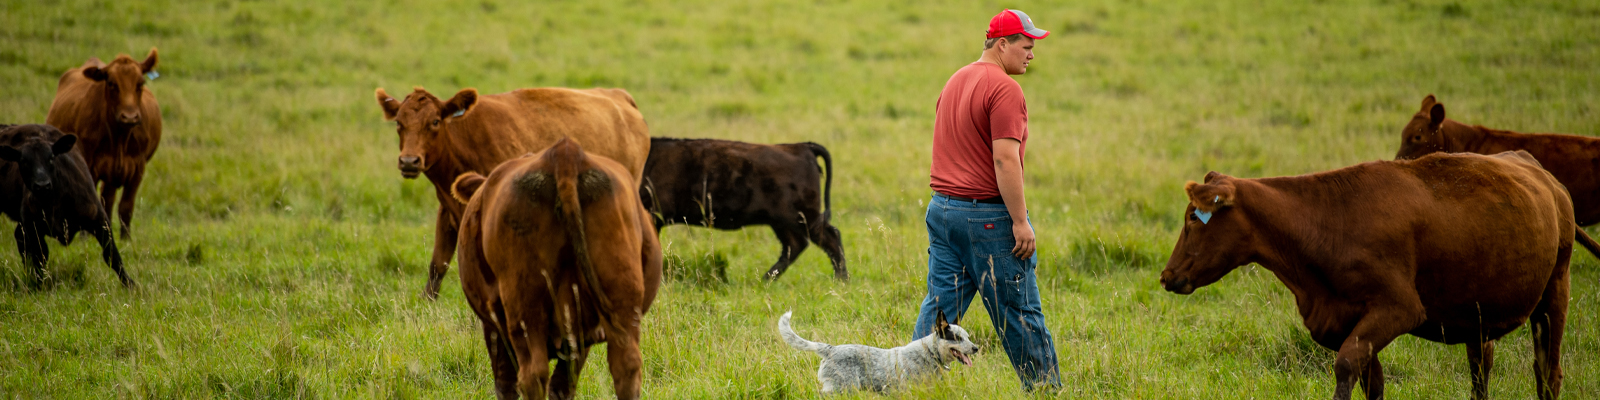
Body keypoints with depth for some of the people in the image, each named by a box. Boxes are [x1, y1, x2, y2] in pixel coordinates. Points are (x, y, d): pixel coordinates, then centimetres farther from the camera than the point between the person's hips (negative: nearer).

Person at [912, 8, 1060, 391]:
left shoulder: (955, 81, 16)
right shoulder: (1004, 88, -13)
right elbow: (1005, 159, -20)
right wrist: (1020, 221, -18)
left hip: (942, 208, 8)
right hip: (989, 214, -8)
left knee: (938, 306, 7)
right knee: (1019, 312, 1)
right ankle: (1045, 388, 8)